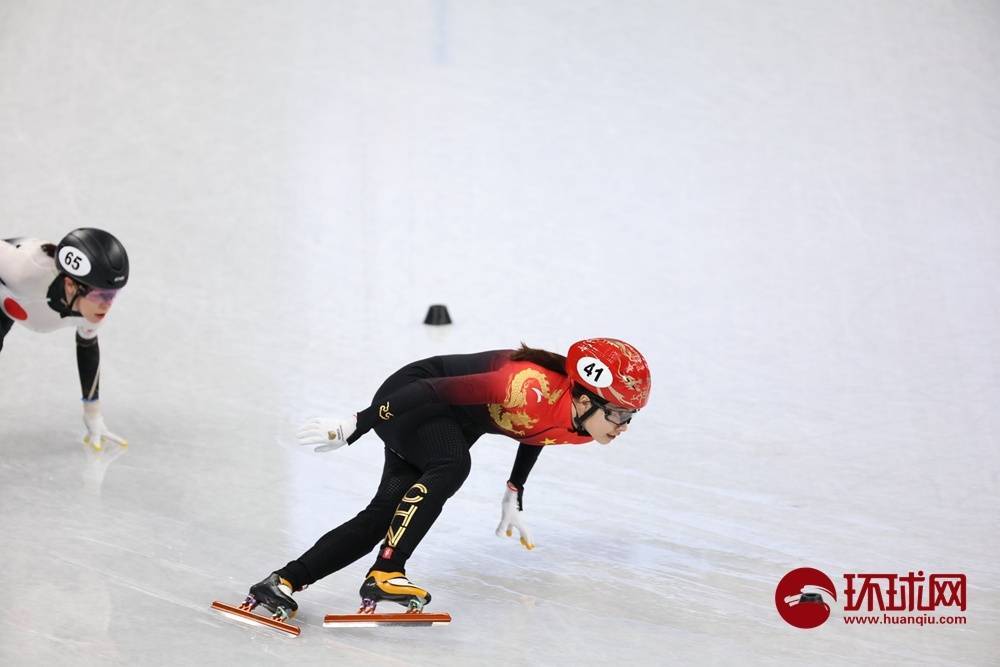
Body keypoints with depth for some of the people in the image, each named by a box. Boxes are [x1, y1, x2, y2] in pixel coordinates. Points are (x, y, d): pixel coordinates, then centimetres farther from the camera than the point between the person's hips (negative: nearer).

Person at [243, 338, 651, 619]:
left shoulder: (580, 426, -9)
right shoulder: (531, 390, -35)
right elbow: (435, 390, -33)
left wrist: (514, 497, 22)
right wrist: (351, 427, -28)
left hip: (454, 425, 8)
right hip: (410, 402, -8)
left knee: (384, 517, -1)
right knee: (452, 466, -36)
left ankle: (284, 583, 5)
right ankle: (384, 575, -32)